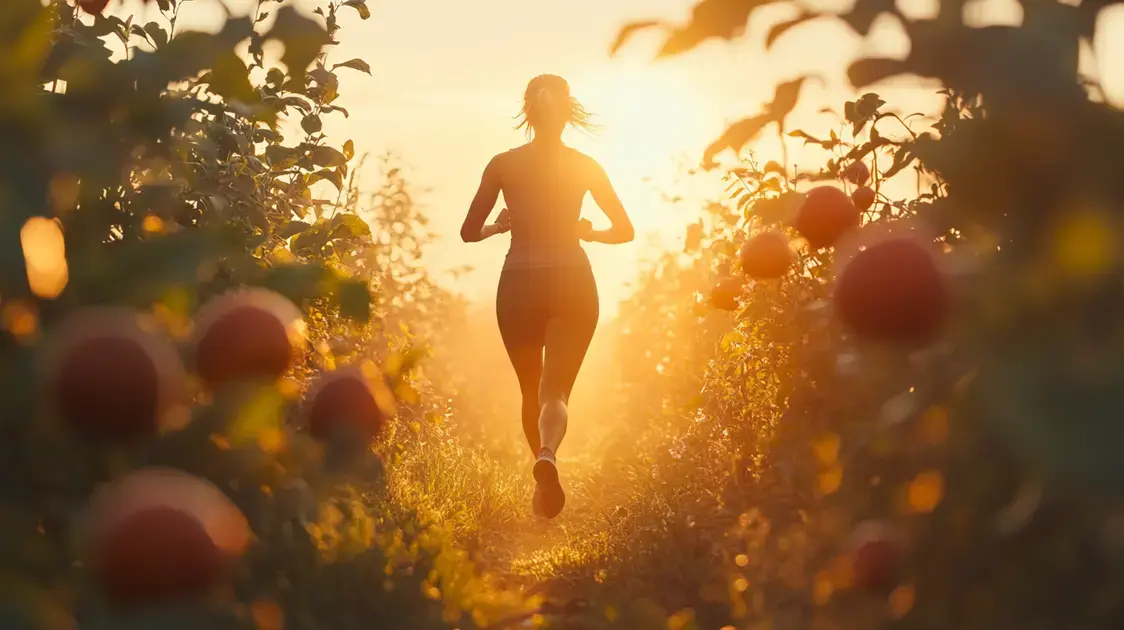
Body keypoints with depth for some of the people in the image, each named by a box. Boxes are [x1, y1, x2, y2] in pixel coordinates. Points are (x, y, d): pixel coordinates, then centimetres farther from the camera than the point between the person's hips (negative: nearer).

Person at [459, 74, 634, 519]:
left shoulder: (503, 165, -1)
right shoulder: (584, 166, 1)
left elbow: (469, 232, 1)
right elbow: (624, 230, 5)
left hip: (519, 285, 1)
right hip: (572, 282, -1)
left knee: (530, 391, 19)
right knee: (556, 390, -4)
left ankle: (544, 478, 31)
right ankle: (548, 455, -35)